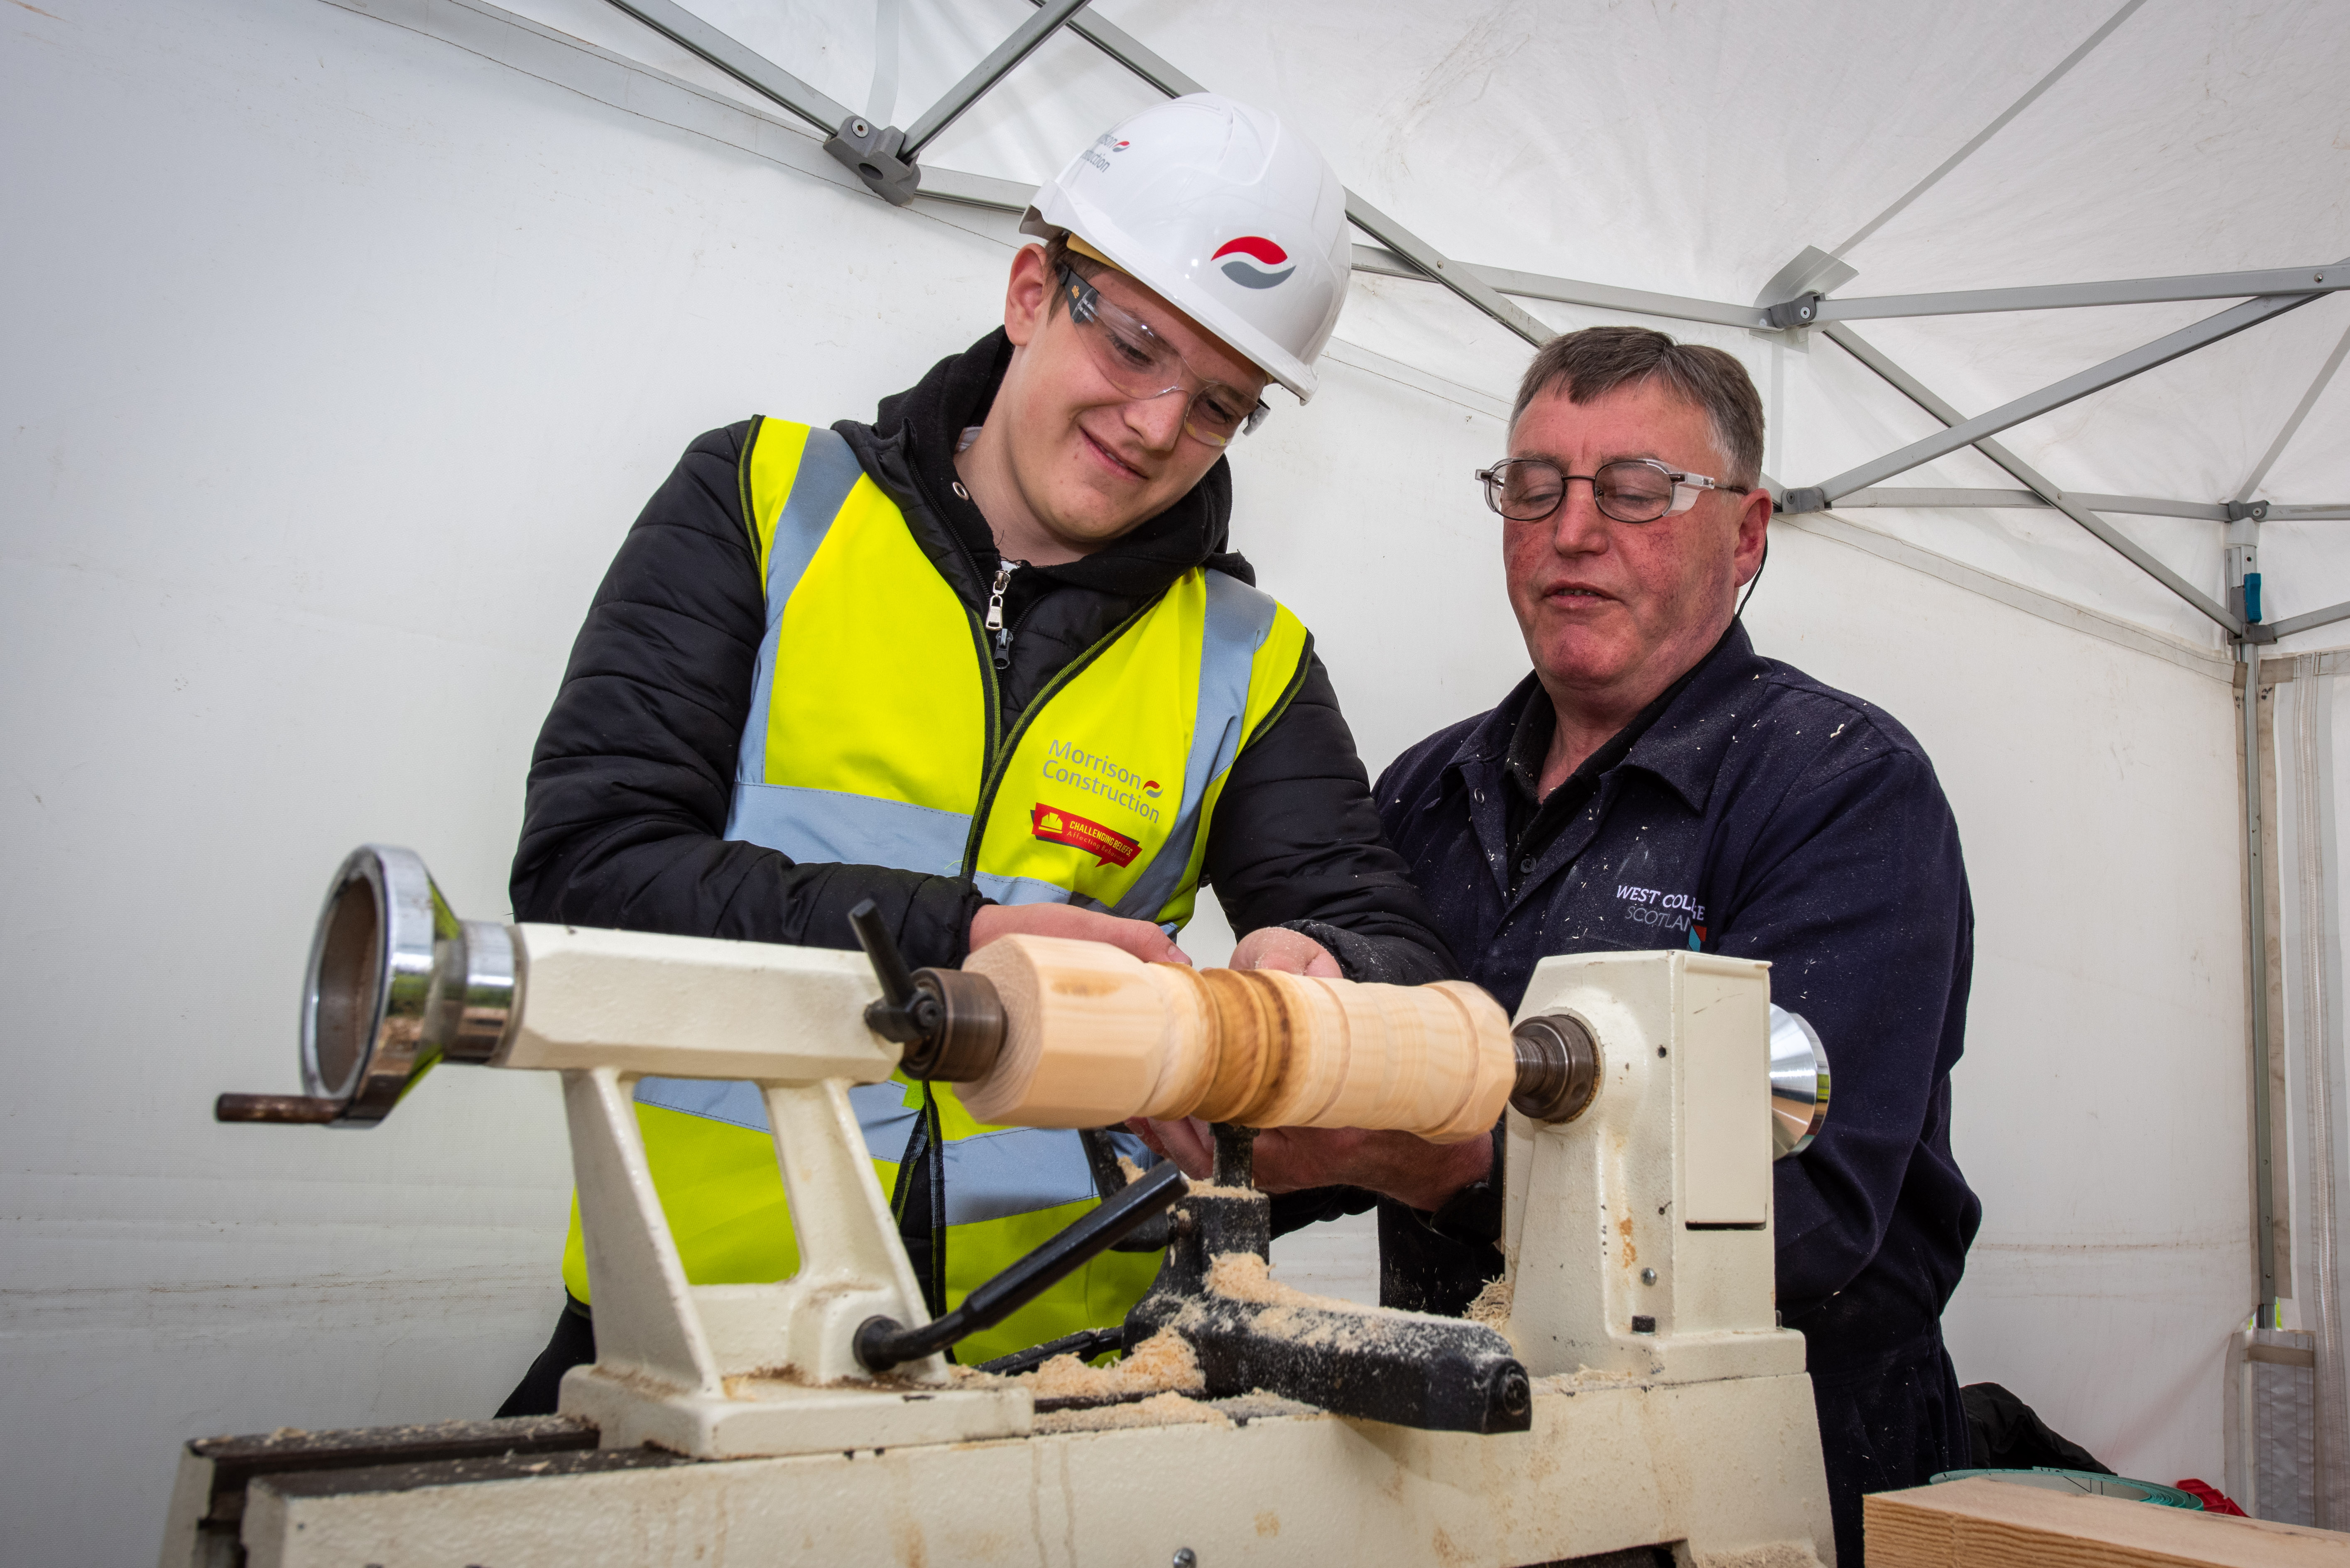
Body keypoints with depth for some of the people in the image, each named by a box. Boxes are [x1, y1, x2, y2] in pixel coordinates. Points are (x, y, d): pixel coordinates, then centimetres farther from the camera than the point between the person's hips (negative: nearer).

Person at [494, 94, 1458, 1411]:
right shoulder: (766, 500, 5)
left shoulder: (1249, 663, 10)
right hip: (691, 1317, -2)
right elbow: (585, 868, -4)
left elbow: (1395, 948, 6)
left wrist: (1320, 978, -18)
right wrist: (954, 944, -17)